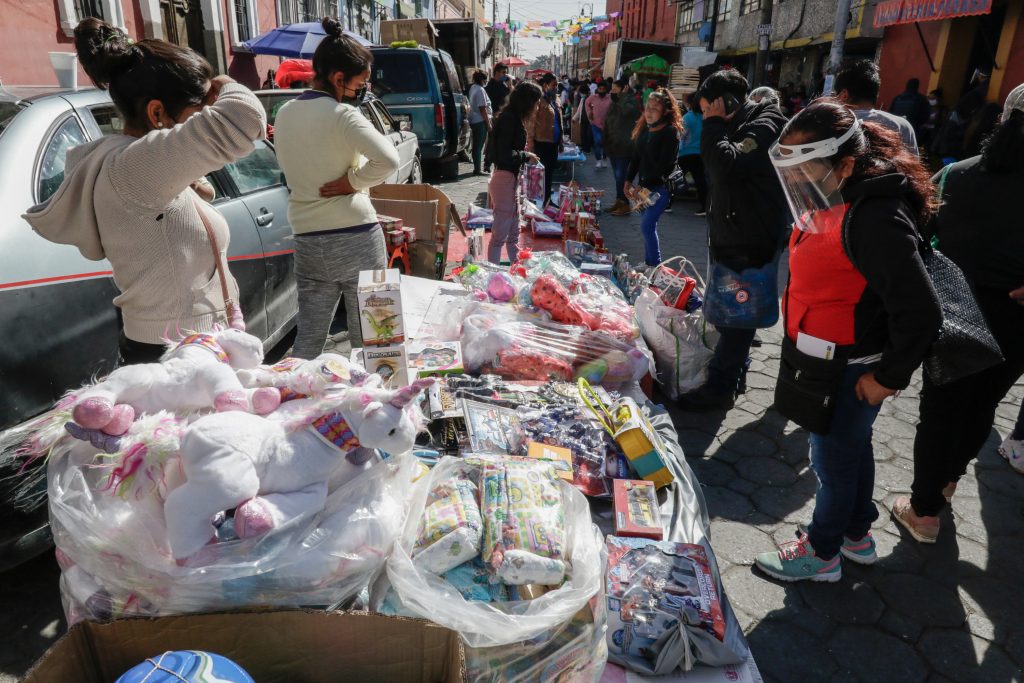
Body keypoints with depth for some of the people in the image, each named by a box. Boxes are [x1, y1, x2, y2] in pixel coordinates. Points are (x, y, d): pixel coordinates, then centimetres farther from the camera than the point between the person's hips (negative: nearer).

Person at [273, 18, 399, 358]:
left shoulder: (284, 114, 9)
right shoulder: (342, 113, -12)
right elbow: (388, 159, -25)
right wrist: (351, 183, -12)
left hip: (308, 241, 6)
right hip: (357, 238, -6)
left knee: (308, 338, 12)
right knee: (368, 339, 8)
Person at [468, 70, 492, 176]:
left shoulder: (472, 88, 13)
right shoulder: (480, 90, -15)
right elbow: (482, 109, -19)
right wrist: (488, 123, -15)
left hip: (474, 120, 9)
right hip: (480, 121, -9)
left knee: (477, 145, 13)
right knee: (479, 145, -6)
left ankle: (477, 168, 19)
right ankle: (477, 169, -4)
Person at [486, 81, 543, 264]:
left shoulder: (512, 117, 13)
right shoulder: (509, 119, -17)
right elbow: (504, 155, -23)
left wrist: (524, 155, 7)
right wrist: (527, 155, -11)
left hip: (510, 179, 10)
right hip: (504, 179, -10)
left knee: (513, 233, 20)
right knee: (500, 234, -4)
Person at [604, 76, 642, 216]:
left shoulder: (633, 101, -9)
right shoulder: (615, 102, 15)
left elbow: (626, 110, -32)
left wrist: (624, 95, -18)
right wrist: (606, 141, 14)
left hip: (624, 146, -8)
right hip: (613, 145, 8)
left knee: (621, 175, -11)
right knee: (618, 175, 12)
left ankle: (624, 204, -4)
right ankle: (619, 201, 20)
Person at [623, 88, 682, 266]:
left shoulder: (670, 132, -13)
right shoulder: (644, 129, 8)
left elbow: (664, 165, -18)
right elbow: (636, 157, 13)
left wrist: (643, 187, -18)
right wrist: (628, 181, 4)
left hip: (661, 186, -7)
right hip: (645, 186, 7)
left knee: (647, 225, -14)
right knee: (649, 225, 13)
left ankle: (656, 266, -8)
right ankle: (649, 263, 23)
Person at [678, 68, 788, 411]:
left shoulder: (766, 124, -16)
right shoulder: (736, 126, 13)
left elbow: (727, 165, -31)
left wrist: (714, 123, -18)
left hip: (751, 244, -10)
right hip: (730, 238, 10)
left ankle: (720, 387, 8)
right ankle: (732, 376, 33)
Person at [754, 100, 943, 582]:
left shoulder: (876, 218, -27)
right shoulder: (835, 203, 3)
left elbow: (921, 311, -26)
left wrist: (890, 376, -18)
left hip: (850, 370, -9)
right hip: (829, 359, 9)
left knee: (833, 457, 8)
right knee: (852, 446, 23)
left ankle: (822, 553, 30)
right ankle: (856, 536, 45)